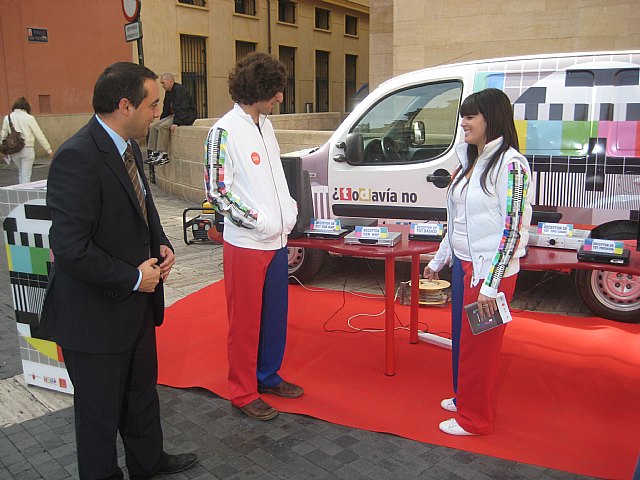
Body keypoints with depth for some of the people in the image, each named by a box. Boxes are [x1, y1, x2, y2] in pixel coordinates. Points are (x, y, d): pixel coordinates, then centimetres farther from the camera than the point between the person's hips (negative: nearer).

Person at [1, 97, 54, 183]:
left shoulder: (7, 118, 4)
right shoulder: (29, 118, -6)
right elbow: (39, 135, -4)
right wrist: (48, 150, 1)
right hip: (27, 149, -4)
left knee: (20, 172, 20)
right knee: (26, 175, 2)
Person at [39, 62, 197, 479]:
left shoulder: (128, 147, 3)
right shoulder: (77, 158, -26)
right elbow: (71, 251, -30)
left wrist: (161, 245, 0)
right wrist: (134, 278, -19)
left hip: (136, 303, 9)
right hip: (96, 313, -9)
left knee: (142, 392, 27)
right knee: (101, 410, 13)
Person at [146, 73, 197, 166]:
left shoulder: (180, 90, -16)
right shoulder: (168, 92, 14)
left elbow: (182, 108, -25)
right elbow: (166, 109, 23)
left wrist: (176, 122, -32)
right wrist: (161, 120, 14)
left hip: (186, 117, -10)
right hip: (173, 115, 10)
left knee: (163, 126, -27)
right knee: (154, 126, -4)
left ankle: (164, 156, -26)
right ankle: (154, 153, -8)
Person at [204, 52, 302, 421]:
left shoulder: (265, 125, 9)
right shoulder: (225, 131, -15)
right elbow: (216, 191, -16)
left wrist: (289, 208, 5)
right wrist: (256, 222, -17)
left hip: (276, 239, 8)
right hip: (246, 243, -8)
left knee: (275, 314, 17)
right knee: (246, 320, 5)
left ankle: (268, 376, 36)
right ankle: (244, 392, 21)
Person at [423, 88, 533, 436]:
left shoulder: (510, 165, -16)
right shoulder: (470, 160, 10)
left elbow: (513, 230, -19)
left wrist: (490, 284, -21)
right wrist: (438, 260, 19)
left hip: (490, 271, -8)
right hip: (463, 264, 8)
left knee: (479, 345, 5)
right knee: (461, 338, 19)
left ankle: (475, 418, 23)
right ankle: (464, 398, 39)